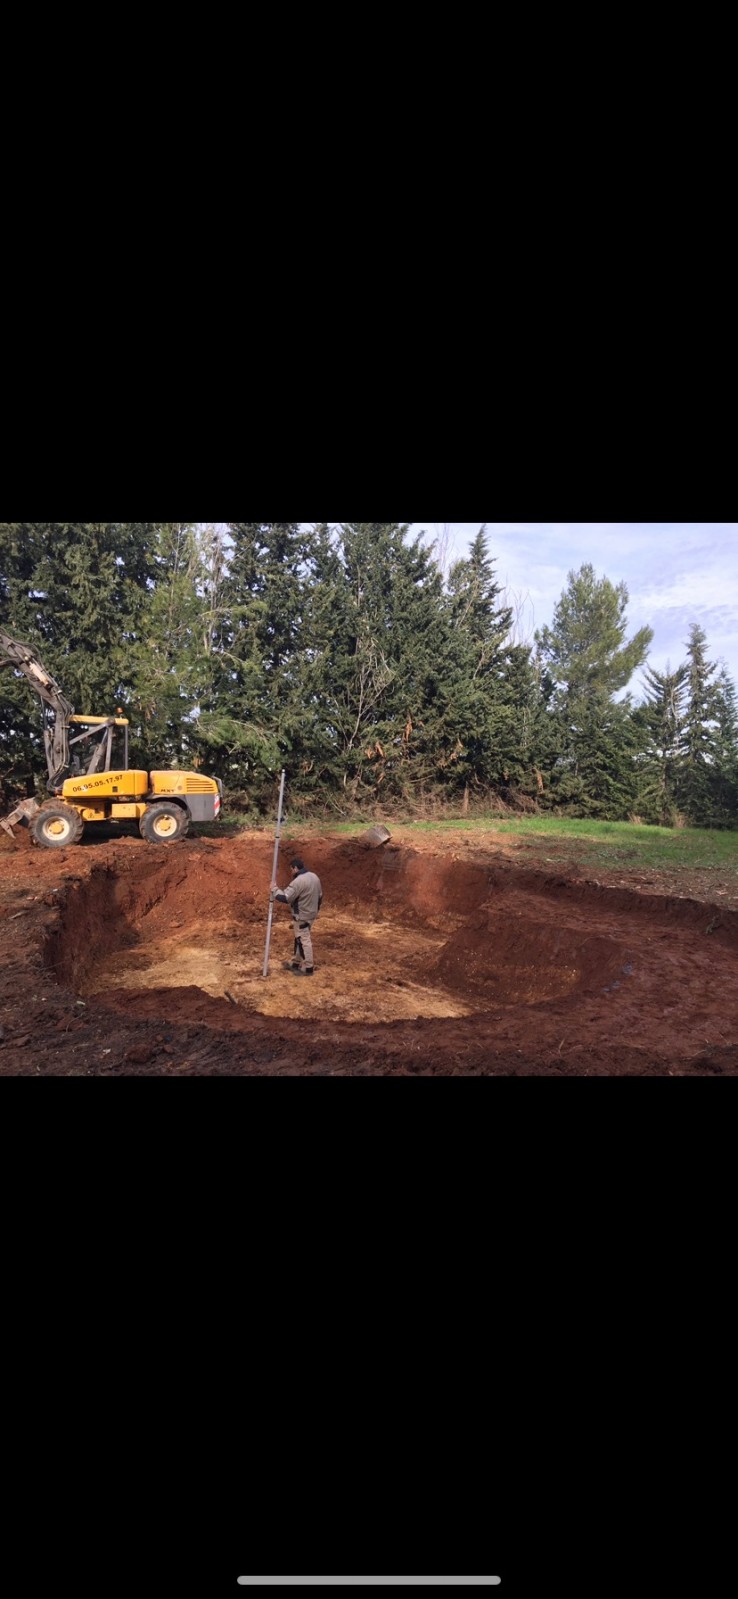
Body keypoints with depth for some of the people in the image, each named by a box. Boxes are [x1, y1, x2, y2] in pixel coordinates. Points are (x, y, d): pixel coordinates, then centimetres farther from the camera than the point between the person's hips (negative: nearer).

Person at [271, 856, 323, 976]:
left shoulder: (298, 881, -24)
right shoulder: (314, 877, 6)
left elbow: (285, 898, -24)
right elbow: (320, 896, 15)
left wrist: (274, 889, -8)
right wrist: (315, 908, 26)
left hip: (301, 916, -9)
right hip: (311, 913, 9)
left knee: (303, 941, -1)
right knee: (299, 939, 20)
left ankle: (308, 968, 7)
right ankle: (295, 962, 31)